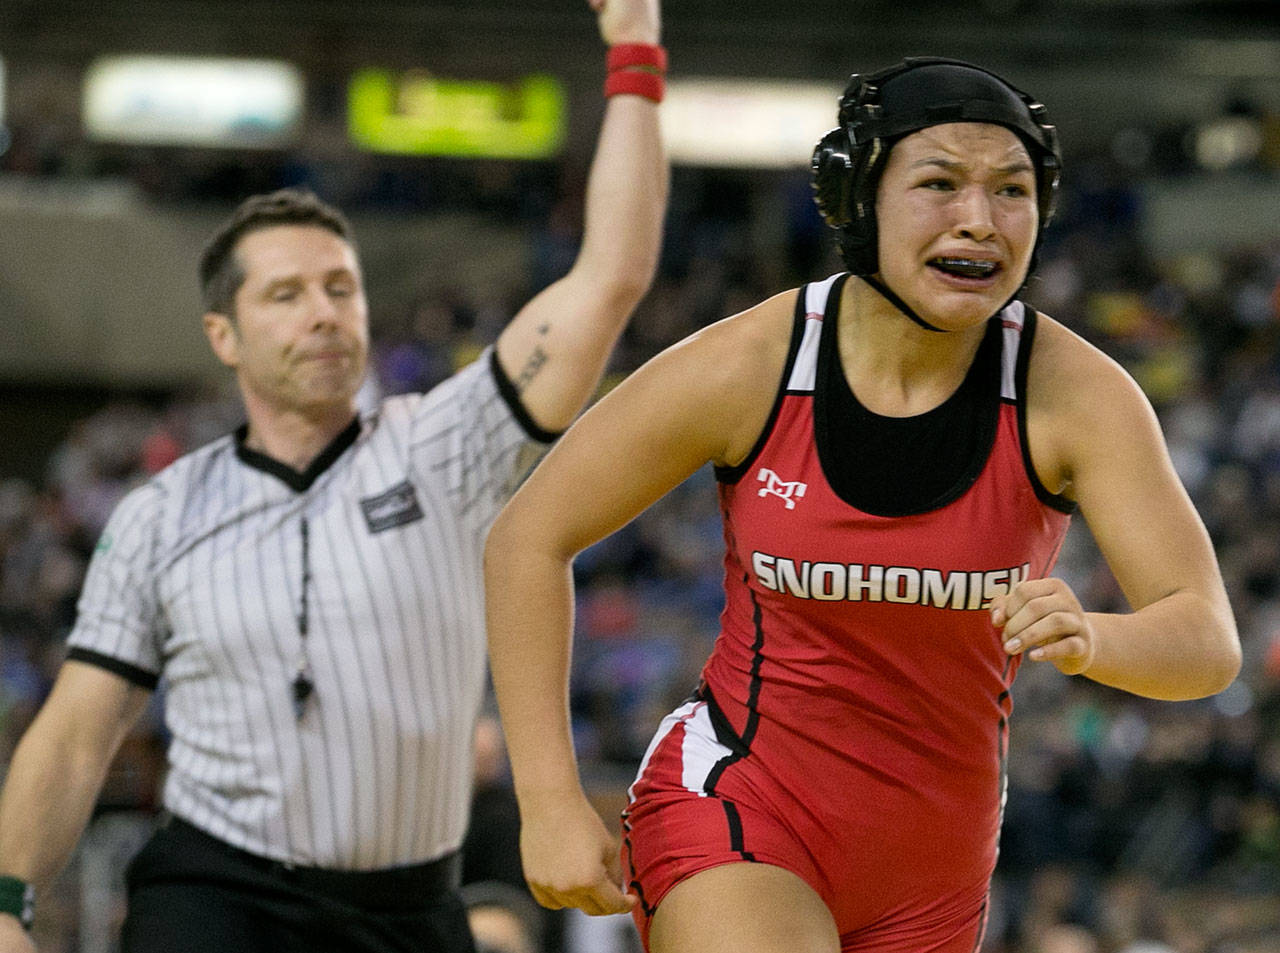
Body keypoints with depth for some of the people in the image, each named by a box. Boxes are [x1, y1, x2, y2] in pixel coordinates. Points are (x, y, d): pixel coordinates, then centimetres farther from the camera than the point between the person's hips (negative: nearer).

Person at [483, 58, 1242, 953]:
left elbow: (1210, 642, -18)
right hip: (735, 813, -3)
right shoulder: (746, 367, -15)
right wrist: (550, 803, -11)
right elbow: (528, 539, -6)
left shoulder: (1076, 393, -13)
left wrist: (1090, 642, -42)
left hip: (933, 872, 3)